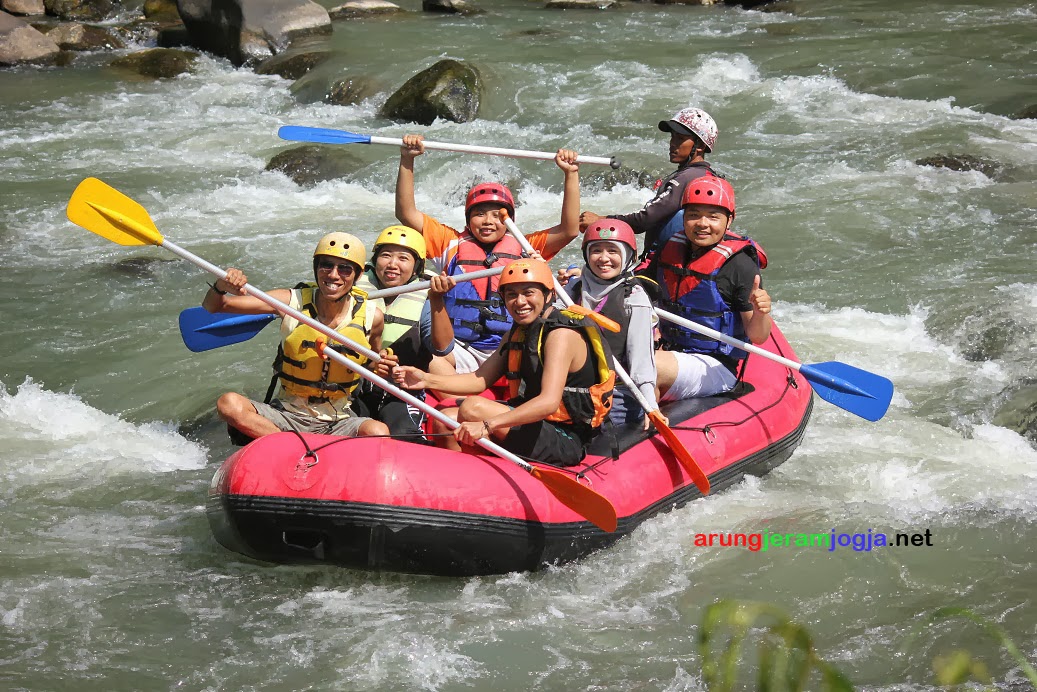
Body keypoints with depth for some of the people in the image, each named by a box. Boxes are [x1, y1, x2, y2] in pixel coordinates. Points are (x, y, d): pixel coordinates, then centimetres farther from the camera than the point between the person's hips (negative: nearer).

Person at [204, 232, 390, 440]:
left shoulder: (371, 317, -5)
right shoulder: (291, 301, -7)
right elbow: (212, 307, -7)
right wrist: (222, 287, -29)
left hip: (339, 421, -1)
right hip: (286, 416, 1)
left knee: (378, 431, -33)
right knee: (229, 403, -29)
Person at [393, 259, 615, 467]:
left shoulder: (562, 334, -18)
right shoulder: (519, 332, 11)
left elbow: (549, 402, -32)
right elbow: (481, 380, 7)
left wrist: (487, 425, -41)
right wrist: (428, 380, -8)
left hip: (564, 443, -9)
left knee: (473, 408, -23)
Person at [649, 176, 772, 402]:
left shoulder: (739, 263, -13)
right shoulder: (671, 250, 5)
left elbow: (758, 337, -13)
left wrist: (760, 314, -34)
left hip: (715, 369, -7)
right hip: (671, 353, 7)